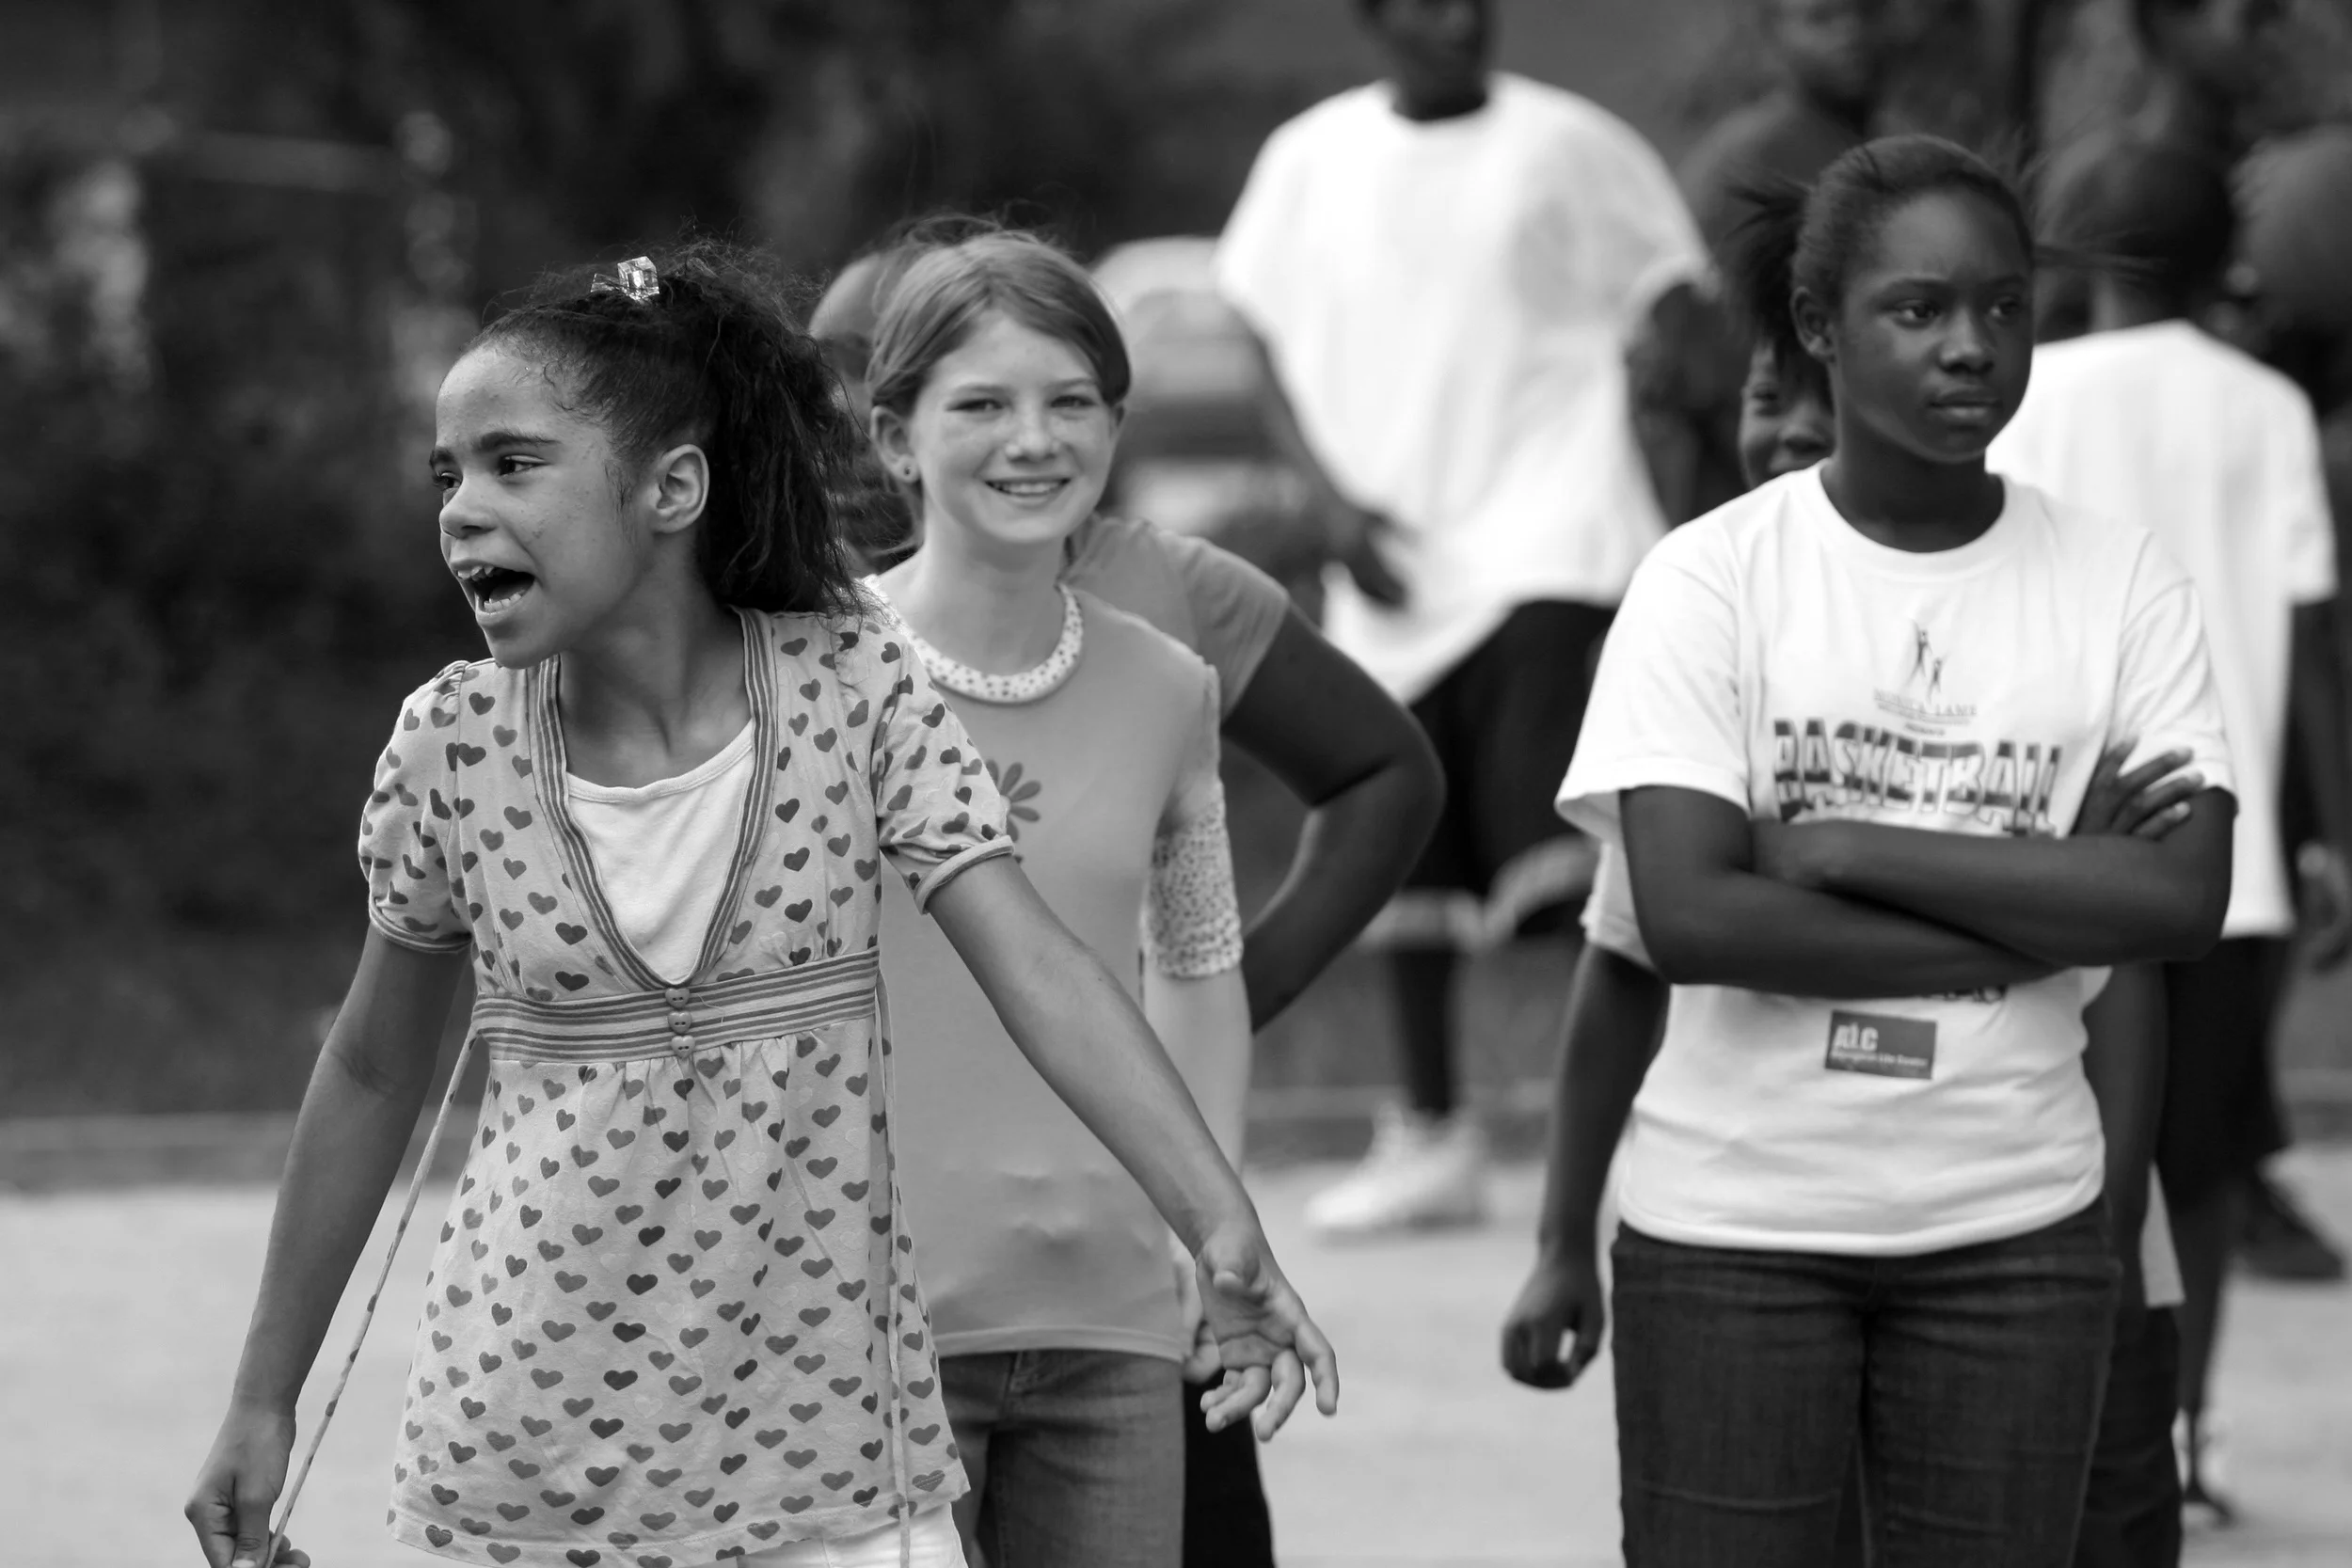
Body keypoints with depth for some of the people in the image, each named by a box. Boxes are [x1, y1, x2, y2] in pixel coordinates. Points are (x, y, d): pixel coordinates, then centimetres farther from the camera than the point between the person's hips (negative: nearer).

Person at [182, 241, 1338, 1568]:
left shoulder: (854, 688, -8)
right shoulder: (454, 745, -5)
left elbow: (1037, 967, -15)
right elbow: (374, 1073, 8)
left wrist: (1225, 1231, -28)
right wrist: (266, 1398, 13)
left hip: (827, 1451, 0)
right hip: (530, 1448, 1)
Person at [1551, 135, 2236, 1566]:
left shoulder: (2125, 585, 1)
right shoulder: (1711, 577, -4)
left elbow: (2185, 903, -10)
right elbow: (1688, 918, -14)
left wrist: (1852, 851, -14)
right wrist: (2040, 927, -12)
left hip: (2013, 1229, 2)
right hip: (1736, 1220, -1)